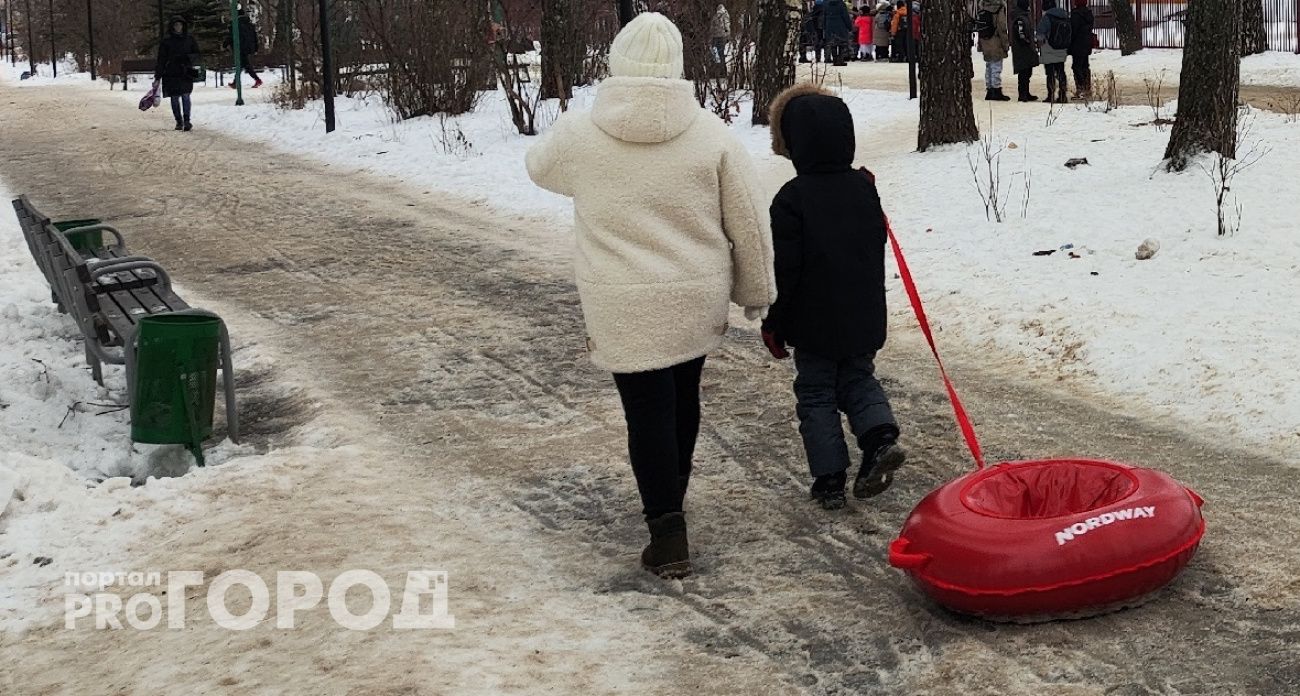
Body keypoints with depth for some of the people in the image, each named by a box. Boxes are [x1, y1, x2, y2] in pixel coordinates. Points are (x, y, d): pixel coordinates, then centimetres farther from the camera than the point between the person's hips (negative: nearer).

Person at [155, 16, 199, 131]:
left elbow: (196, 54, 12)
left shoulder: (189, 39, 8)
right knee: (174, 98, 3)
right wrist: (158, 74, -1)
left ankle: (186, 121, -11)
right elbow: (161, 58, 4)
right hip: (171, 73, 0)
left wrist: (188, 59, -11)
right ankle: (179, 122, 11)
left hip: (186, 73, 0)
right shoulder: (167, 40, 4)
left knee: (185, 96, -11)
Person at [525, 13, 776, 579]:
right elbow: (749, 223, -3)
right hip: (697, 299, 3)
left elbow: (540, 168, 15)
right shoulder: (711, 133, -8)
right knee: (682, 397, 20)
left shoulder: (579, 133, -9)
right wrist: (756, 292, 12)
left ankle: (668, 532, -1)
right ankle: (669, 503, 39)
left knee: (647, 409, 4)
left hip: (622, 307, -2)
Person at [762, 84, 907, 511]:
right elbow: (878, 249, 10)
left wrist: (774, 324, -6)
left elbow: (785, 269, -15)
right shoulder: (863, 186, 0)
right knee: (859, 380, 21)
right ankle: (880, 436, -4)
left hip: (814, 323, -4)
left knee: (816, 396, 8)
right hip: (865, 317, 5)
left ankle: (830, 480, 8)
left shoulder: (792, 198, -17)